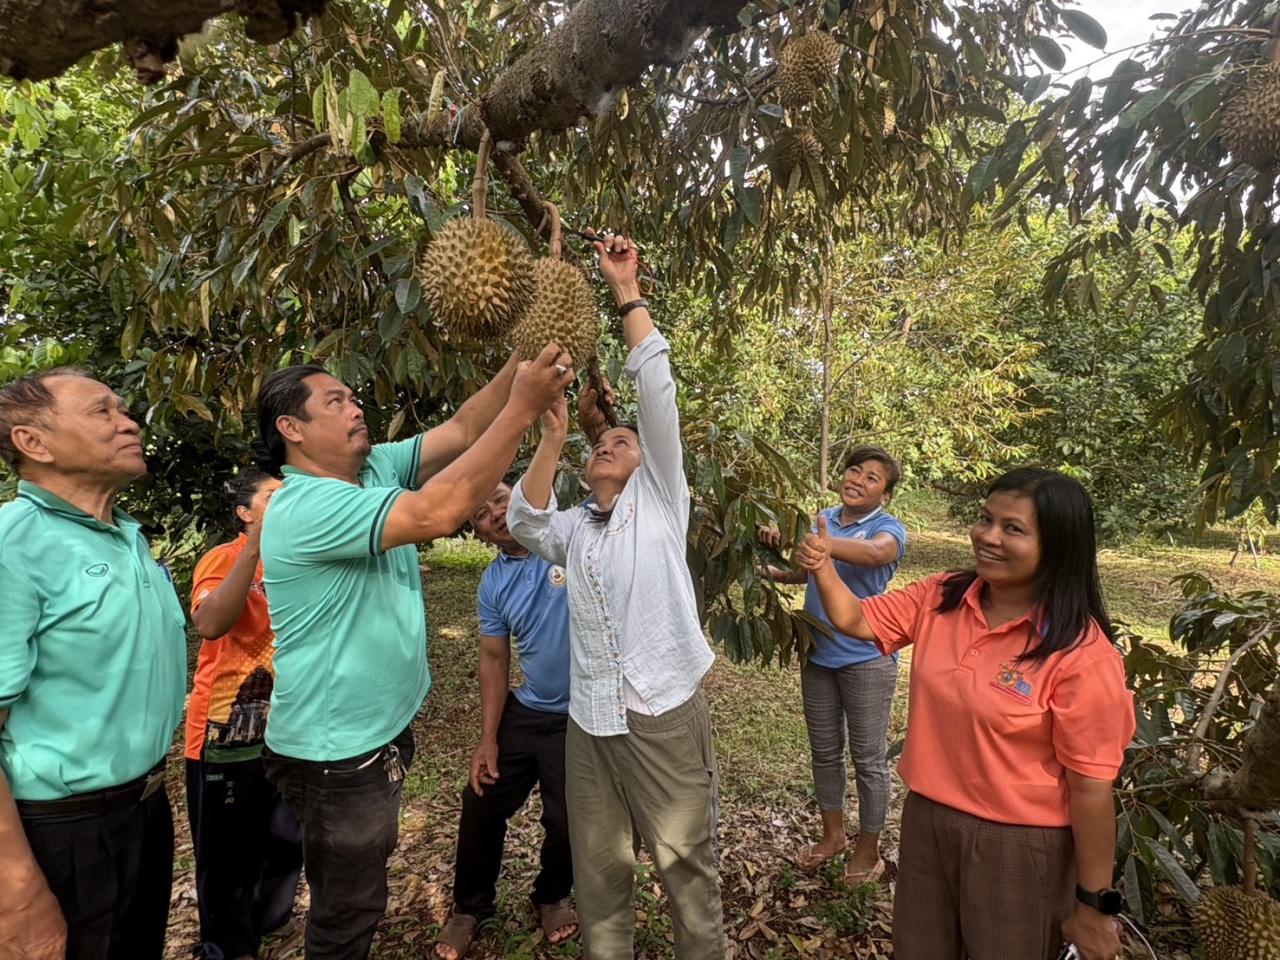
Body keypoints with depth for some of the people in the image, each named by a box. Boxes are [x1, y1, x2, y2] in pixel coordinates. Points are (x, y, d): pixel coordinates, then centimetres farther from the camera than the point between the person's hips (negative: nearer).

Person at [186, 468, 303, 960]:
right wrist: (254, 548, -36)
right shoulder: (224, 558, -13)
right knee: (227, 848, 11)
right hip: (227, 731, -5)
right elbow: (209, 624, -32)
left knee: (287, 838, 21)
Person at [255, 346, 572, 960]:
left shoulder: (375, 468, 1)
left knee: (362, 890, 29)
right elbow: (437, 513, -39)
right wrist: (524, 405, -37)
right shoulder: (304, 507, -27)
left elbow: (459, 432, -5)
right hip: (336, 752, -9)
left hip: (381, 731, 9)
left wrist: (523, 361, -18)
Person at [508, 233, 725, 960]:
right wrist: (552, 435, -11)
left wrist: (628, 291, -6)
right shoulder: (573, 530, 17)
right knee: (599, 868, 14)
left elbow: (658, 394, -4)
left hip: (665, 711, -4)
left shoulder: (659, 504, 5)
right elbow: (523, 521, -4)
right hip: (590, 719, 4)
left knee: (687, 859, 6)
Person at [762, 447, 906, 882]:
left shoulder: (888, 528, -13)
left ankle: (868, 850, 29)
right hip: (819, 655, 6)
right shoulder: (824, 519, 4)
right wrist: (770, 571, -7)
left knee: (868, 759, 10)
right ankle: (832, 834, 39)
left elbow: (874, 553, -37)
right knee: (824, 751, 19)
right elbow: (803, 572, 15)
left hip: (866, 659, -5)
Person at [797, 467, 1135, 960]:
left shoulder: (1080, 654, -21)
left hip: (1019, 846, -5)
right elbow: (856, 620, 2)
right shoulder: (940, 597, -5)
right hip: (926, 821, 6)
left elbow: (1092, 785, -16)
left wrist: (1094, 903, -10)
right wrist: (822, 566, -17)